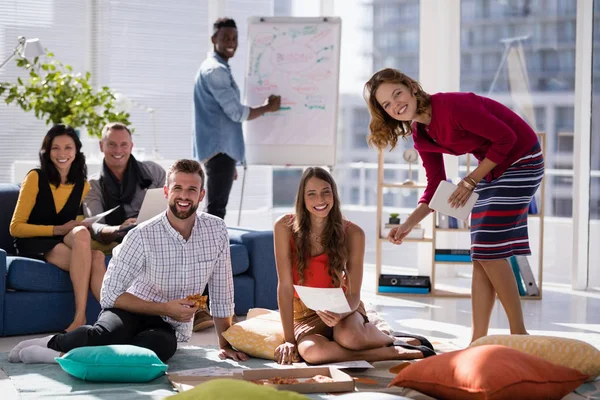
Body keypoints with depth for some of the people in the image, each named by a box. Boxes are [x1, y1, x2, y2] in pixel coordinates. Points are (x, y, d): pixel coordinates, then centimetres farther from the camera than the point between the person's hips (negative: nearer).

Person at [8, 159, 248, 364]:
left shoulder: (216, 230, -6)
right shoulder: (142, 236, -16)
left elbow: (222, 293, 3)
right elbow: (110, 295, -14)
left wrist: (225, 345, 3)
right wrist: (164, 308, -19)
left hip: (169, 327, 3)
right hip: (131, 311, -3)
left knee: (163, 344, -36)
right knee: (110, 333, -40)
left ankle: (64, 355, -27)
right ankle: (51, 343, -14)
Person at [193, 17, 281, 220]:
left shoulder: (220, 69, 21)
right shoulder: (215, 70, -12)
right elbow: (237, 112, -17)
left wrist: (230, 164, 25)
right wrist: (267, 107, 1)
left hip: (221, 149, 10)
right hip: (219, 149, -10)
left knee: (216, 209, 10)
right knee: (215, 210, -12)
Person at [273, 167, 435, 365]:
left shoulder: (352, 233, -10)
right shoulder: (285, 227, -12)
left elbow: (354, 295, -9)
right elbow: (285, 286, -12)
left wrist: (340, 314, -32)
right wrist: (289, 339, -16)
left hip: (340, 307, -1)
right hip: (305, 315, 1)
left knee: (348, 337, -38)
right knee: (311, 351, -35)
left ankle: (392, 339, -3)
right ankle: (398, 352, -19)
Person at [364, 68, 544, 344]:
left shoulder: (451, 106, -26)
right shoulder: (420, 135, 0)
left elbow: (506, 138, -21)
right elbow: (436, 188, 3)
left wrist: (471, 181, -16)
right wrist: (408, 225, -10)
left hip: (521, 160, -8)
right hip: (492, 169, 8)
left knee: (489, 250, -10)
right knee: (480, 257, 5)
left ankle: (519, 335, 1)